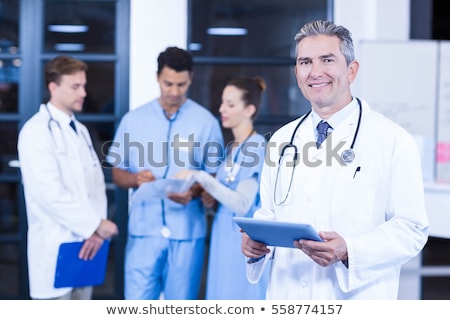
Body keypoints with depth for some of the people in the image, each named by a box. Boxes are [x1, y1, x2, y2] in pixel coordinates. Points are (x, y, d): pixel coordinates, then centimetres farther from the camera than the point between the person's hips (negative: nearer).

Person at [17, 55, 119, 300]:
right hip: (54, 246, -7)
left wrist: (95, 229, -4)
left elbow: (97, 183, 12)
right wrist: (96, 224, -13)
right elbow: (49, 193, -19)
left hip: (84, 242, 7)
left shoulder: (80, 130, 16)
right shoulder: (36, 131, -10)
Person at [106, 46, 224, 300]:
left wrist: (193, 192, -17)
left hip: (187, 231, -1)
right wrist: (135, 179, -12)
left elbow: (215, 176, 3)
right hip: (144, 229, 1)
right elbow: (117, 173, 10)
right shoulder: (133, 120, 6)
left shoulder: (206, 121, 1)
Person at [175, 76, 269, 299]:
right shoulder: (231, 148, 13)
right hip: (224, 238, 8)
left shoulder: (255, 146, -12)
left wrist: (200, 177, -19)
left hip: (244, 241, -8)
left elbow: (242, 204, -19)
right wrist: (211, 198, 2)